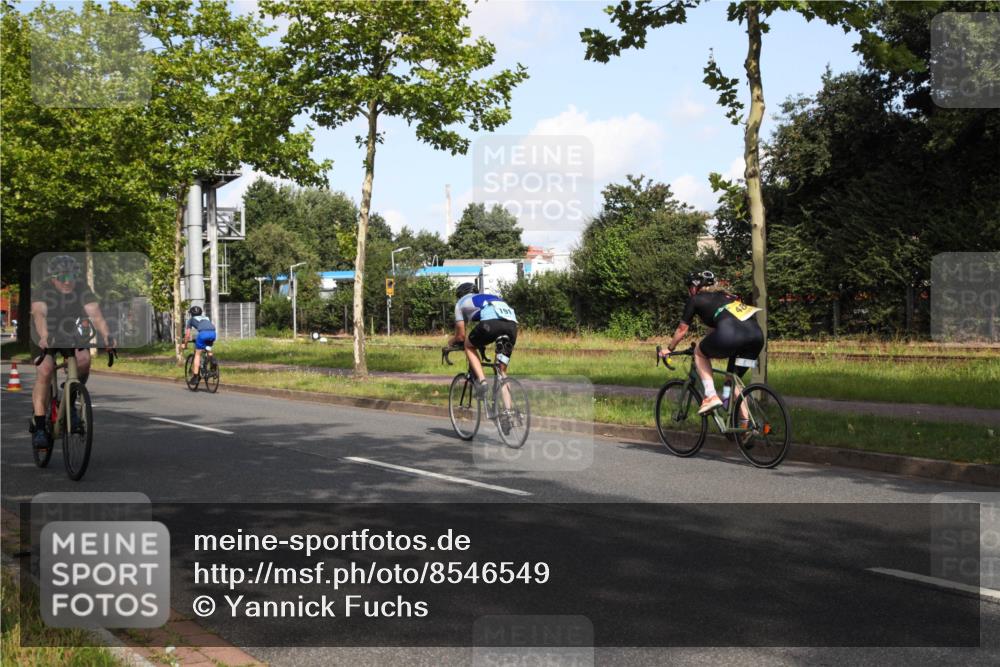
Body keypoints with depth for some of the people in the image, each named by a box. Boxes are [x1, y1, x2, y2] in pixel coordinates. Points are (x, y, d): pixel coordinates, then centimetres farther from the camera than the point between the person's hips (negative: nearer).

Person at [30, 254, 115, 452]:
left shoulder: (82, 289, -19)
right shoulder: (42, 289, -24)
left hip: (74, 336, 2)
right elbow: (39, 314, -41)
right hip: (46, 337, -2)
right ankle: (38, 425, -16)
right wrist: (44, 336, -60)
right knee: (45, 371, -23)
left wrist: (106, 336, -50)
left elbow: (95, 313, -32)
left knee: (84, 359, -27)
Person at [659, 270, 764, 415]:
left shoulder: (695, 299, 19)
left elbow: (682, 329, 28)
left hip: (731, 333, -7)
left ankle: (711, 396, 8)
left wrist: (669, 349, 43)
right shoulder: (723, 295, 37)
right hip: (757, 334, 7)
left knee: (699, 353, 22)